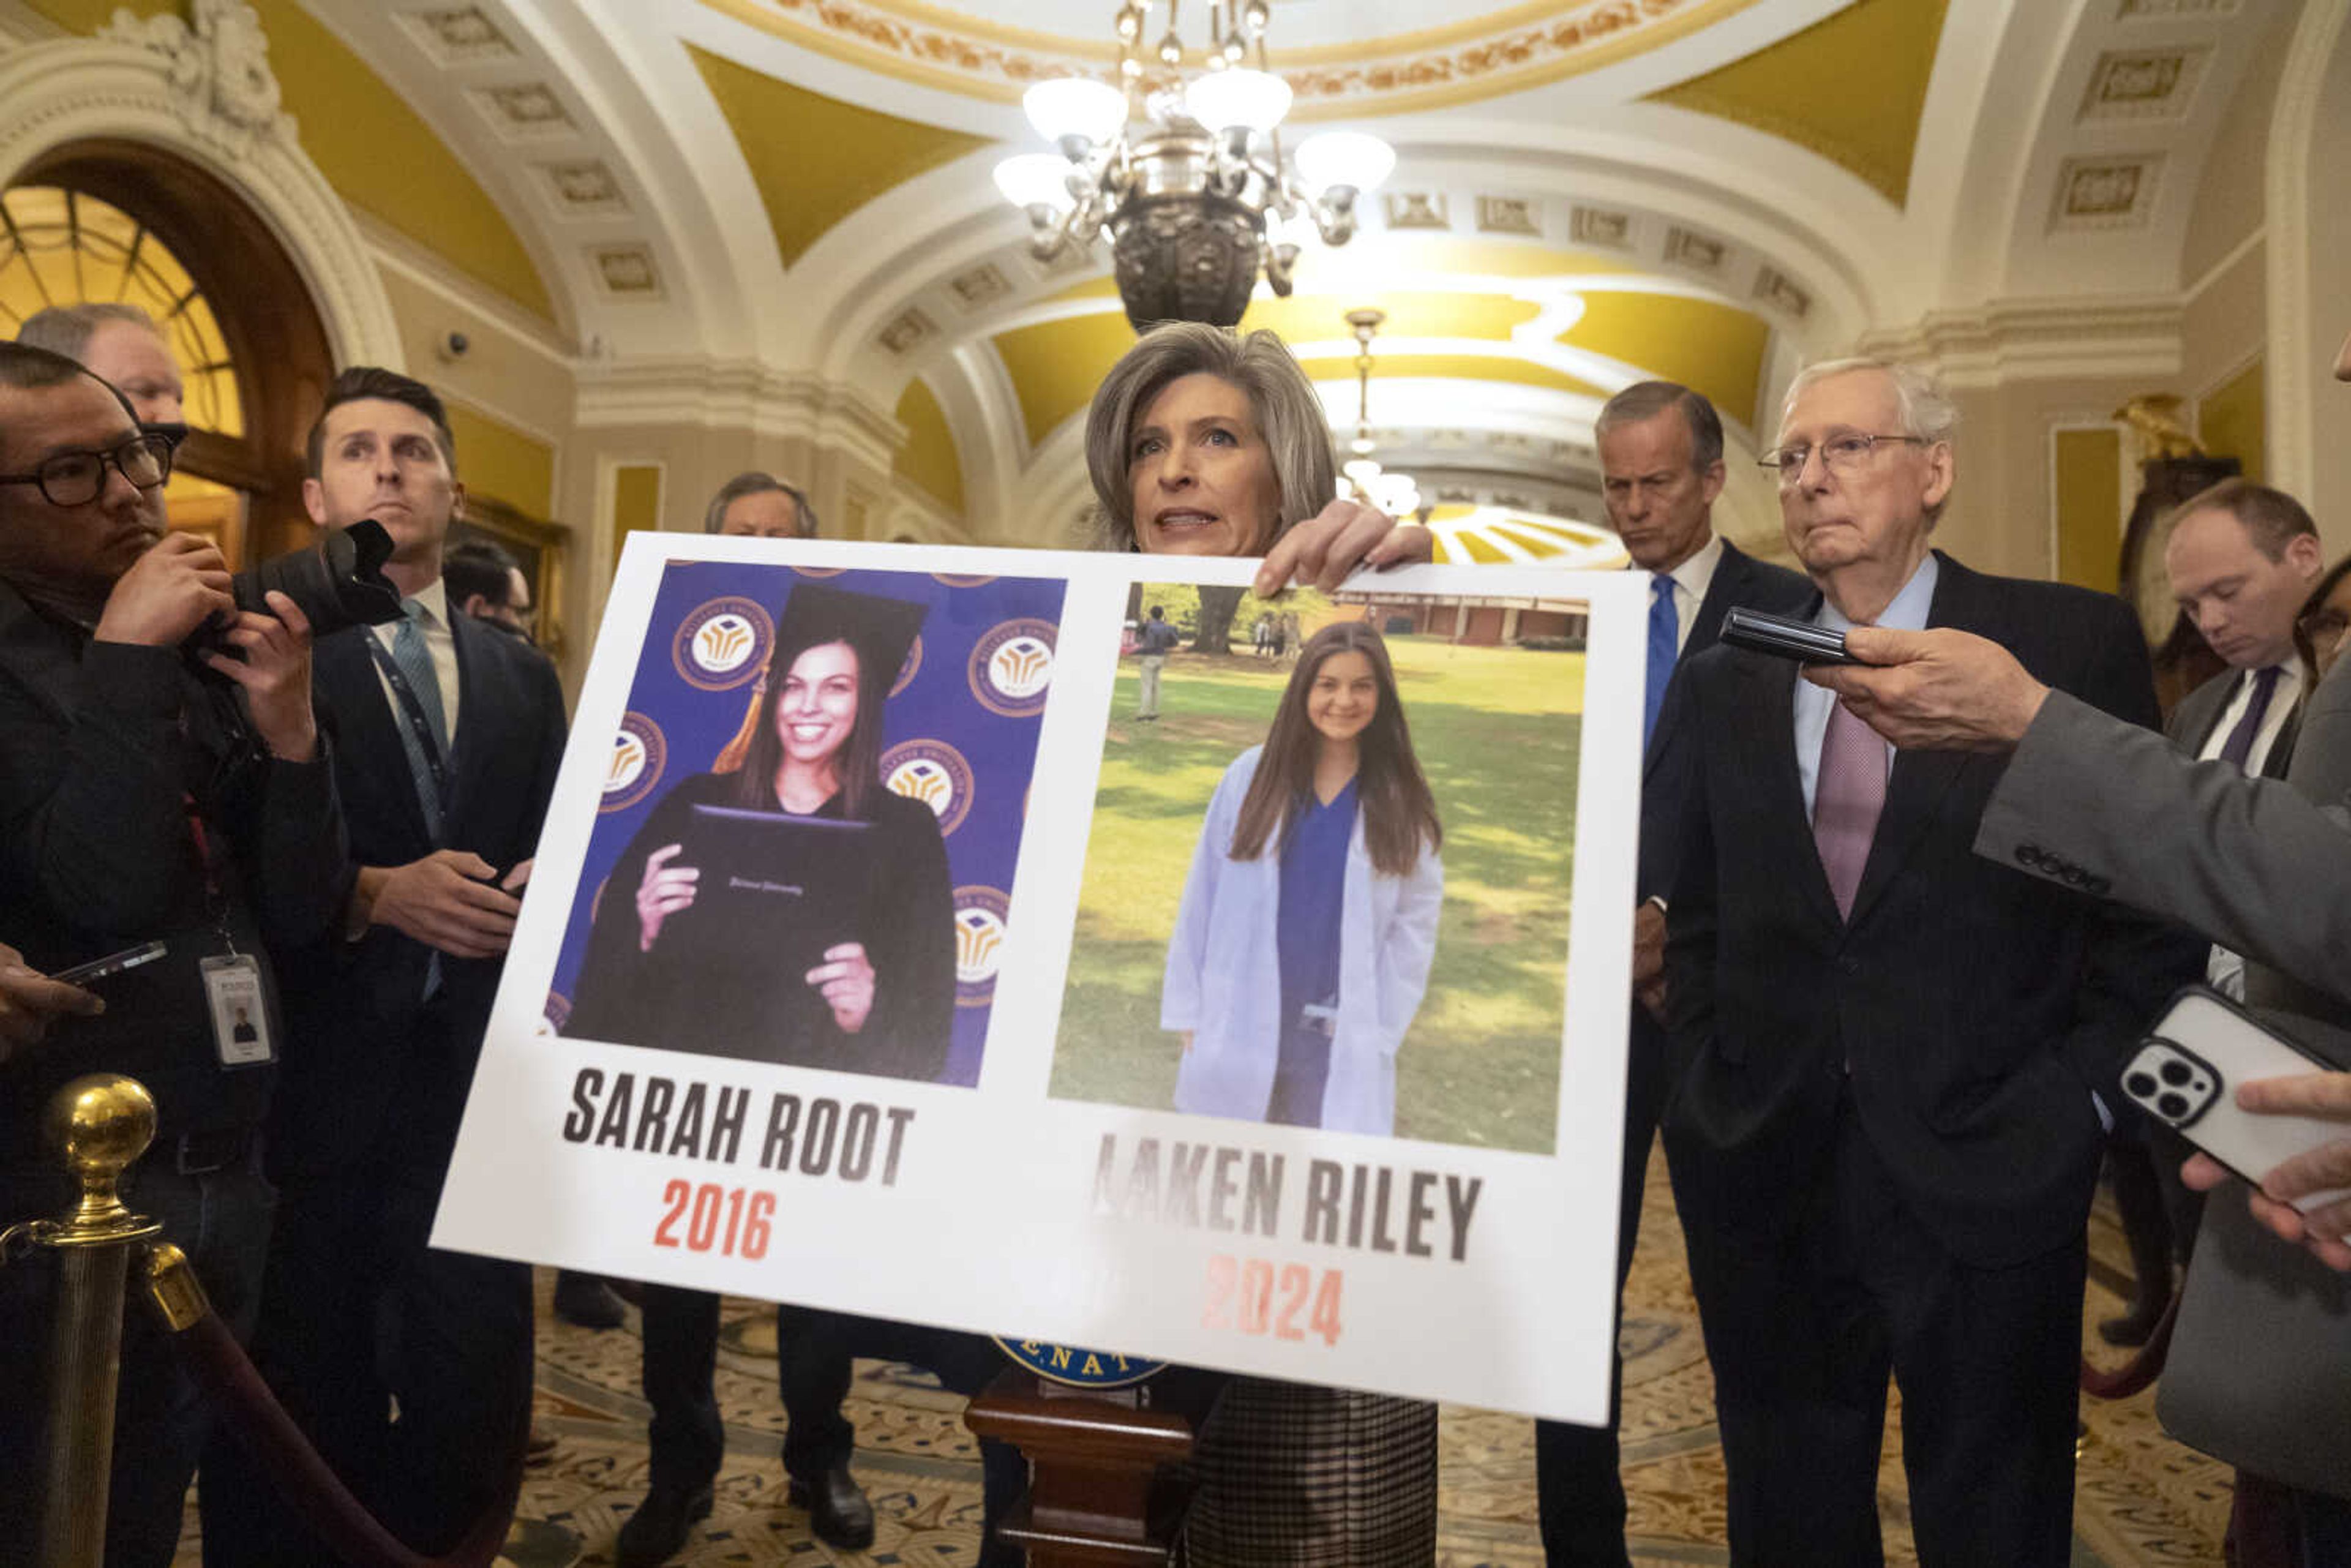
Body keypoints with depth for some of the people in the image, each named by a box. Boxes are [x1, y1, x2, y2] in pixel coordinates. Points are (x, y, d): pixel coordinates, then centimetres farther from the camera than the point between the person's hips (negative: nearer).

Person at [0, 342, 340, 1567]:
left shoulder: (209, 655, 6)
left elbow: (295, 919, 3)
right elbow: (105, 890, -23)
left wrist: (287, 730, -10)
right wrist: (128, 660, -18)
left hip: (223, 1183, 5)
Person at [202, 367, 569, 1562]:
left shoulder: (524, 676, 14)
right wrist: (377, 894, -21)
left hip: (474, 1092, 3)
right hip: (315, 1093, -3)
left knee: (473, 1417, 7)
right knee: (303, 1425, 9)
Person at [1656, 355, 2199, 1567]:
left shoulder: (2073, 642, -2)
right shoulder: (1721, 684, 6)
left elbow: (2152, 904, -2)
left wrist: (2077, 1099, -7)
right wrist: (1709, 1082, 3)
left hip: (1987, 1169, -2)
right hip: (1764, 1171, 3)